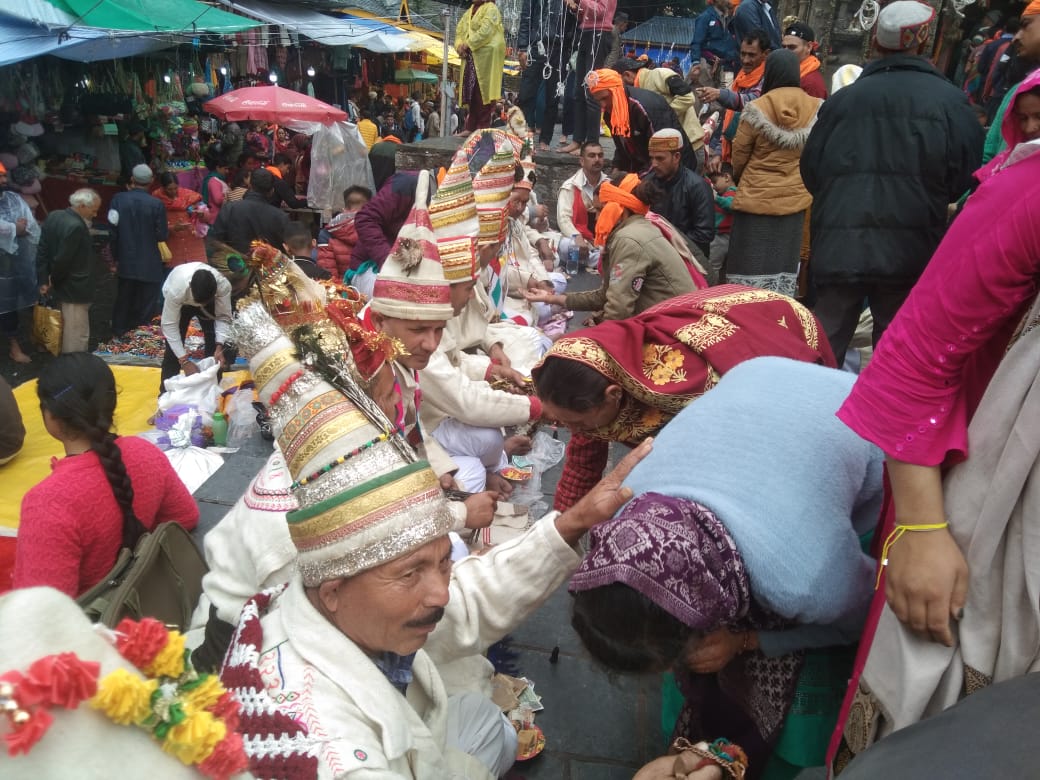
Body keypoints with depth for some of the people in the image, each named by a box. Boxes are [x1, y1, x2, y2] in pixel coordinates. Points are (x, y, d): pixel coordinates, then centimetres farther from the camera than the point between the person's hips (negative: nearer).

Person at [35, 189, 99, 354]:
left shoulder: (53, 216, 5)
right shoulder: (76, 227, -24)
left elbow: (42, 251, 5)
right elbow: (62, 260, -24)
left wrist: (44, 280, 5)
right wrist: (53, 280, -6)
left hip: (60, 287, 10)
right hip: (74, 290, -10)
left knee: (66, 332, 22)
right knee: (77, 336, -1)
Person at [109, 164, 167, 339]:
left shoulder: (118, 199, -6)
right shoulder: (156, 204, -14)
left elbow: (112, 230, -2)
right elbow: (162, 235, -10)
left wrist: (115, 257, 7)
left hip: (126, 263, 3)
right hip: (149, 265, -3)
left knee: (123, 302, 17)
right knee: (145, 307, 7)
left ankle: (119, 337, 27)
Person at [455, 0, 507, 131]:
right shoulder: (469, 11, 20)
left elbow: (485, 31, -16)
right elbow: (460, 30, 16)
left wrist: (468, 44, -15)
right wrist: (459, 45, -4)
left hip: (486, 56, -7)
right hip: (470, 57, 7)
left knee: (483, 90, -8)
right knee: (471, 92, 5)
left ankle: (483, 127, -5)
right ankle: (471, 127, 9)